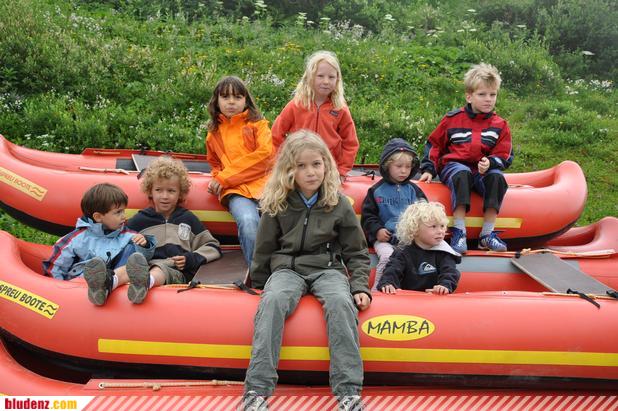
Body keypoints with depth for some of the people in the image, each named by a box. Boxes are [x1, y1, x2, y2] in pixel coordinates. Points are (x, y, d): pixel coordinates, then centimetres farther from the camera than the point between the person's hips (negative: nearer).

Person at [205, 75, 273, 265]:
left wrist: (225, 177, -5)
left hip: (264, 182, -1)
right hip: (235, 190, 1)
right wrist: (218, 178, 12)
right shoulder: (214, 133, 23)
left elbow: (265, 154, -3)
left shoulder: (258, 123, 13)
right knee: (248, 221, -32)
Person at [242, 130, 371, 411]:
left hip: (328, 269, 0)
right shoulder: (278, 205, 3)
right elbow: (264, 250, 13)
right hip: (286, 269, 0)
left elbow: (356, 252, 9)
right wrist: (257, 284, 18)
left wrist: (360, 287, -3)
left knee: (341, 303, -33)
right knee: (273, 301, -33)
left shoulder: (339, 205, 3)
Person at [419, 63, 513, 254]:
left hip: (483, 171, 2)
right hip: (453, 165, -2)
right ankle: (459, 232, -37)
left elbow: (504, 156, 5)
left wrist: (490, 163, -16)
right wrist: (429, 169, 4)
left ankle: (487, 234, -24)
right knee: (462, 174, -37)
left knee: (497, 177, -30)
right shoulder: (453, 119, 4)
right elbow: (434, 144, 12)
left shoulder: (499, 125, 8)